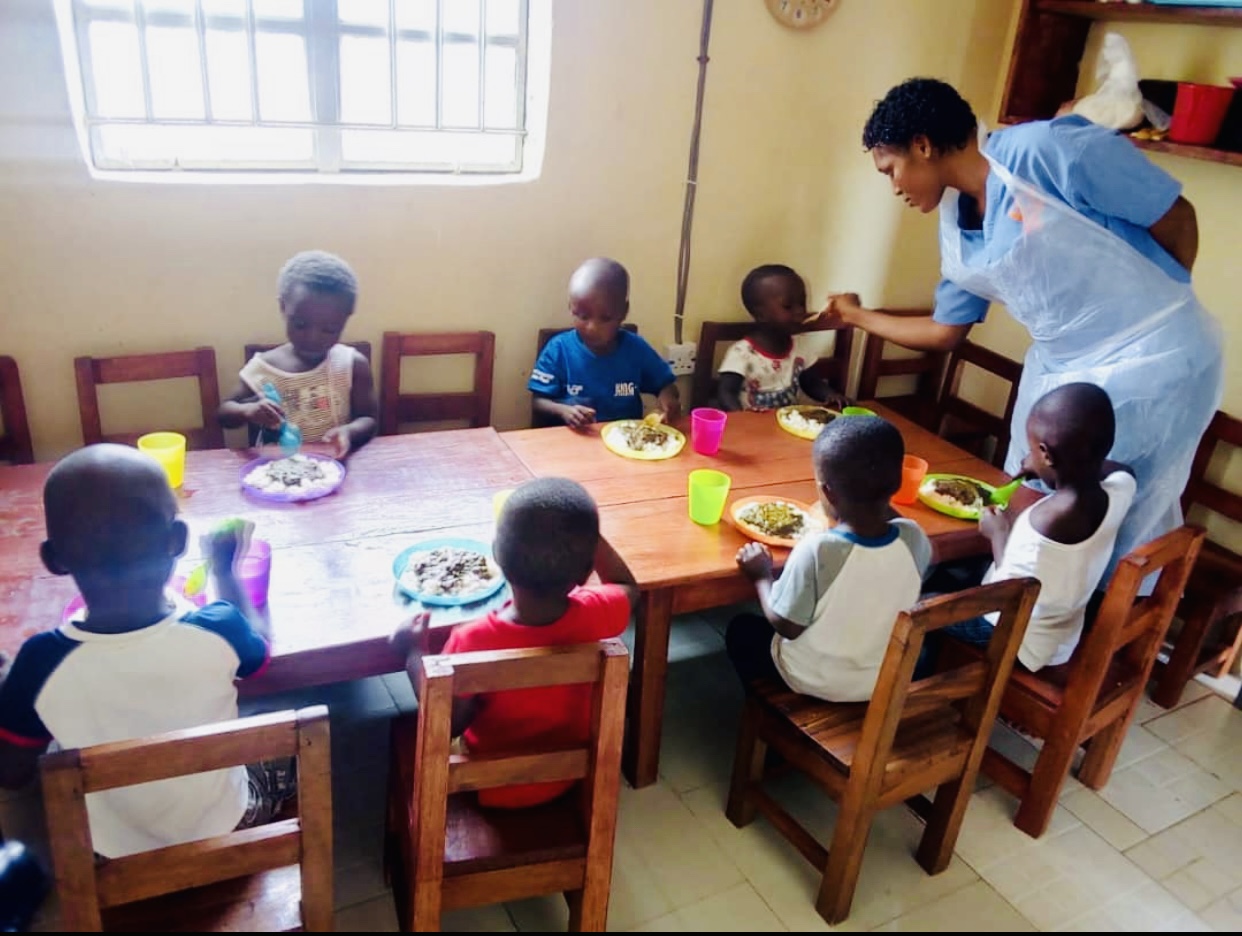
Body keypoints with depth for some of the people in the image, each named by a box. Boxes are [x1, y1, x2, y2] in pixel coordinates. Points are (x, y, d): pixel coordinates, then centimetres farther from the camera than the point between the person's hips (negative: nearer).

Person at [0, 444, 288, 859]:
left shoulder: (42, 661, -29)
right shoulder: (218, 632, -30)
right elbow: (258, 648, -4)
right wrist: (223, 566, 6)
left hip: (118, 853, 0)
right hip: (224, 830, 0)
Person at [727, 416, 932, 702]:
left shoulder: (817, 550, -34)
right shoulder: (913, 538, -20)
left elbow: (786, 626, -21)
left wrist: (761, 576, -7)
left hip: (815, 682, -5)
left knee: (740, 629, 20)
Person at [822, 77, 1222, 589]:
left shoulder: (1046, 148, -20)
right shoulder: (956, 232, 3)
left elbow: (1176, 218, -12)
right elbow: (944, 332, 14)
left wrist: (1156, 310, 1)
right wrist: (859, 316, 18)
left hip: (1153, 359, -7)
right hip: (1059, 367, 7)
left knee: (1120, 534, 4)